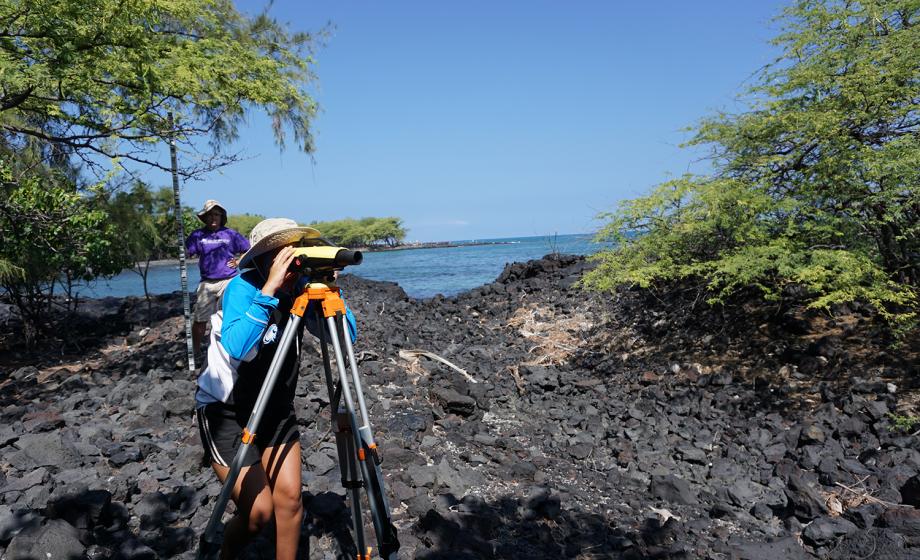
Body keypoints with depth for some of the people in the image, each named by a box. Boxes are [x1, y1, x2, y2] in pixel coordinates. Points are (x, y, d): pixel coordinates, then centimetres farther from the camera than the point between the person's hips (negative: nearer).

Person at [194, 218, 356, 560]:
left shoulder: (300, 288, -8)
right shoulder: (243, 287, -21)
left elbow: (348, 337, -12)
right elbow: (236, 348, -39)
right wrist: (270, 288, -40)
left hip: (276, 409, 5)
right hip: (225, 411, -4)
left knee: (290, 499, -4)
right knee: (259, 511, -7)